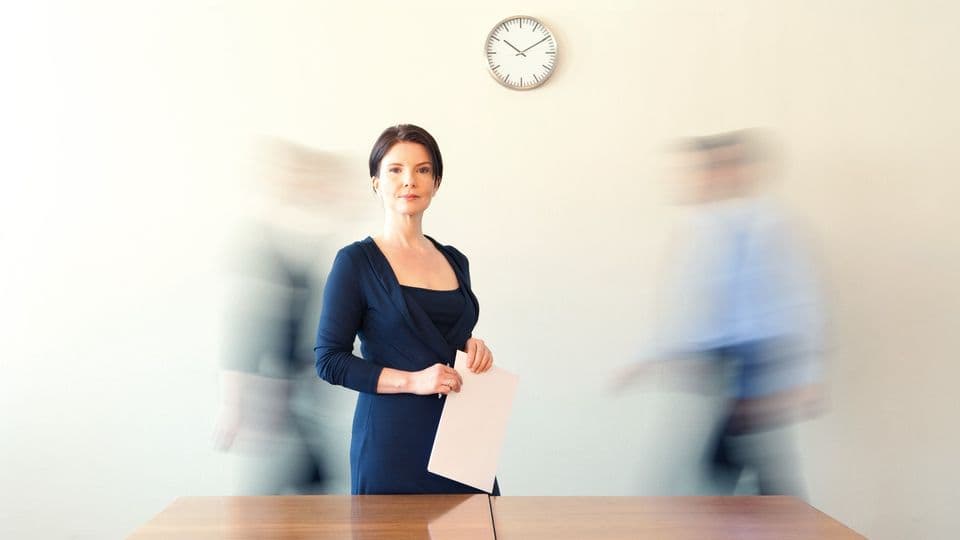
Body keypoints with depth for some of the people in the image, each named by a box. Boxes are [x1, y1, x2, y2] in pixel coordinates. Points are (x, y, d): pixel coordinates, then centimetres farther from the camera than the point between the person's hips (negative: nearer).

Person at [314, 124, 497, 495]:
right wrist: (412, 380, -18)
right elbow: (330, 360, -8)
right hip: (391, 439, -4)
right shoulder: (356, 262, -5)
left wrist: (472, 345, 1)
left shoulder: (455, 260, 11)